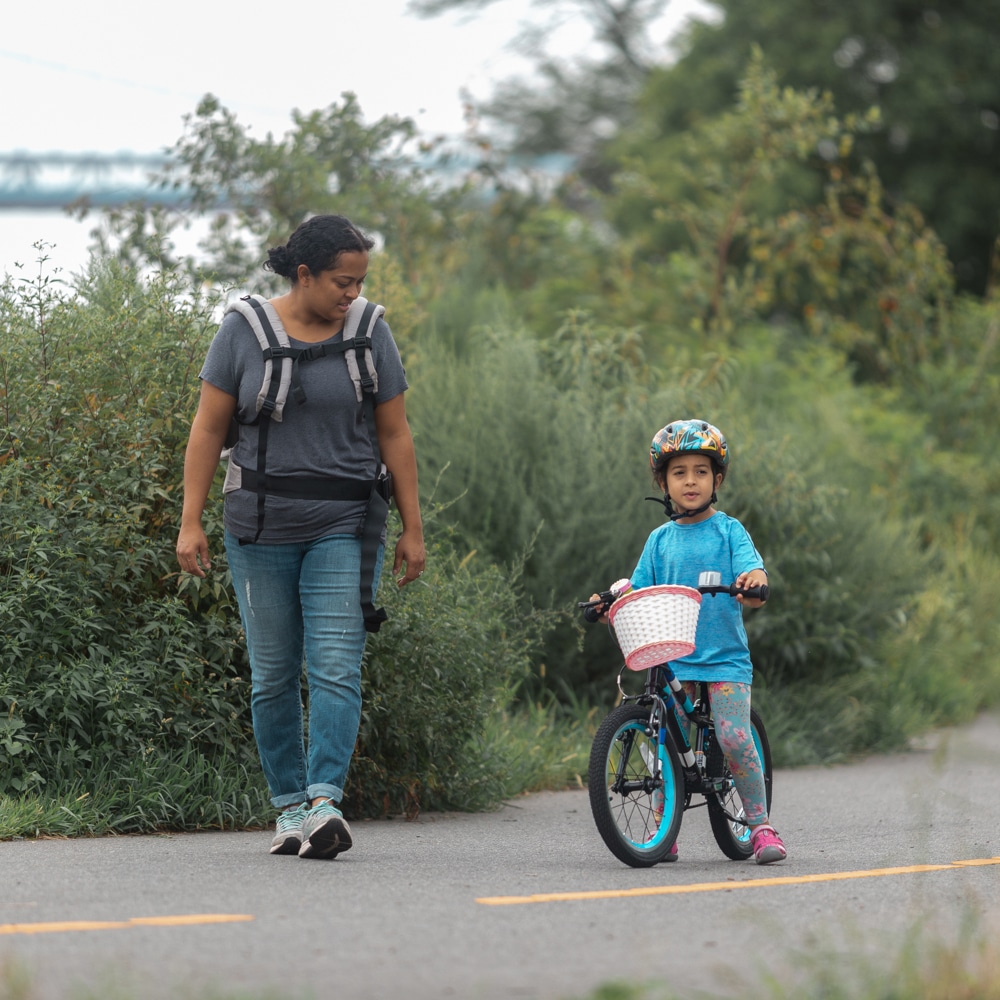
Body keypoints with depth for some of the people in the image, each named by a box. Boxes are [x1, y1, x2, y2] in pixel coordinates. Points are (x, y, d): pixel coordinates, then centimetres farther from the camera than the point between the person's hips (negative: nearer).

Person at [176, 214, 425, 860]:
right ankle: (289, 806, 14)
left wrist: (412, 529, 5)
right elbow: (209, 429, 1)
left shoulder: (370, 334, 3)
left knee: (336, 668, -13)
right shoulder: (245, 331, -1)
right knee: (273, 676, 5)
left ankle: (325, 800, -19)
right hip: (261, 527, 0)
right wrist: (192, 522, -3)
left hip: (342, 528, 0)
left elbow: (395, 436, 7)